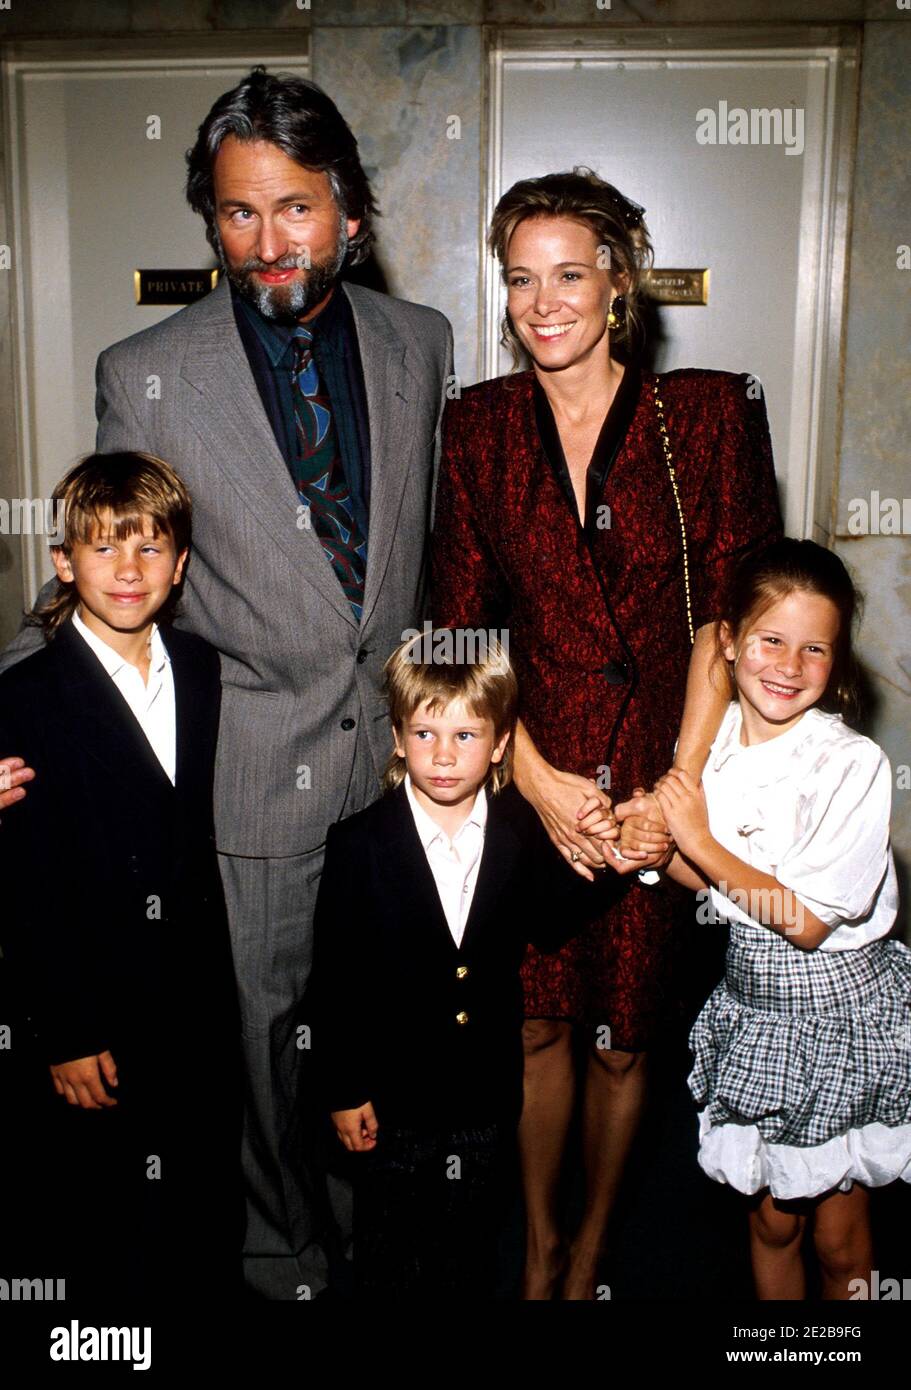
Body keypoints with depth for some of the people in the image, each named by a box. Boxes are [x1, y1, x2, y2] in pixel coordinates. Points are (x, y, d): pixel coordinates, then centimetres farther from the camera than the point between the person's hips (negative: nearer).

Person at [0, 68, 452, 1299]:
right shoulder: (144, 374, -6)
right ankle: (291, 1251, 40)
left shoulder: (421, 343, 3)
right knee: (269, 1026, 13)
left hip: (405, 747, 3)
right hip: (258, 767, -2)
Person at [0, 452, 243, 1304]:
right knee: (115, 1245, 14)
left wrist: (214, 967, 9)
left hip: (202, 999, 5)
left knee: (214, 1212, 20)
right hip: (100, 1016, -4)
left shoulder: (200, 668, 2)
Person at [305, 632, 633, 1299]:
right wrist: (344, 1090, -7)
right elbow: (334, 976, -10)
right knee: (389, 1250, 18)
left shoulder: (521, 828, -7)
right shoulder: (360, 842, -15)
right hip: (393, 1092, -2)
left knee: (471, 1248, 23)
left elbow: (545, 925, 2)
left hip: (487, 1092, 2)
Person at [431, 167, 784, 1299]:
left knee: (623, 1037, 10)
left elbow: (731, 610, -4)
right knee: (537, 1023, 10)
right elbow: (464, 624, 2)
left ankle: (592, 1246, 36)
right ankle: (539, 1246, 35)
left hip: (657, 776, -1)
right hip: (525, 771, 1)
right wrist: (536, 778, -8)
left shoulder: (708, 414, -2)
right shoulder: (478, 425, 3)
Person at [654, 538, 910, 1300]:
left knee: (839, 1240, 12)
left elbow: (808, 920, -20)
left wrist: (700, 841, -19)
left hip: (843, 1011, -4)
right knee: (772, 1217, 20)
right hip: (754, 1004, 4)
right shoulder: (711, 741, -4)